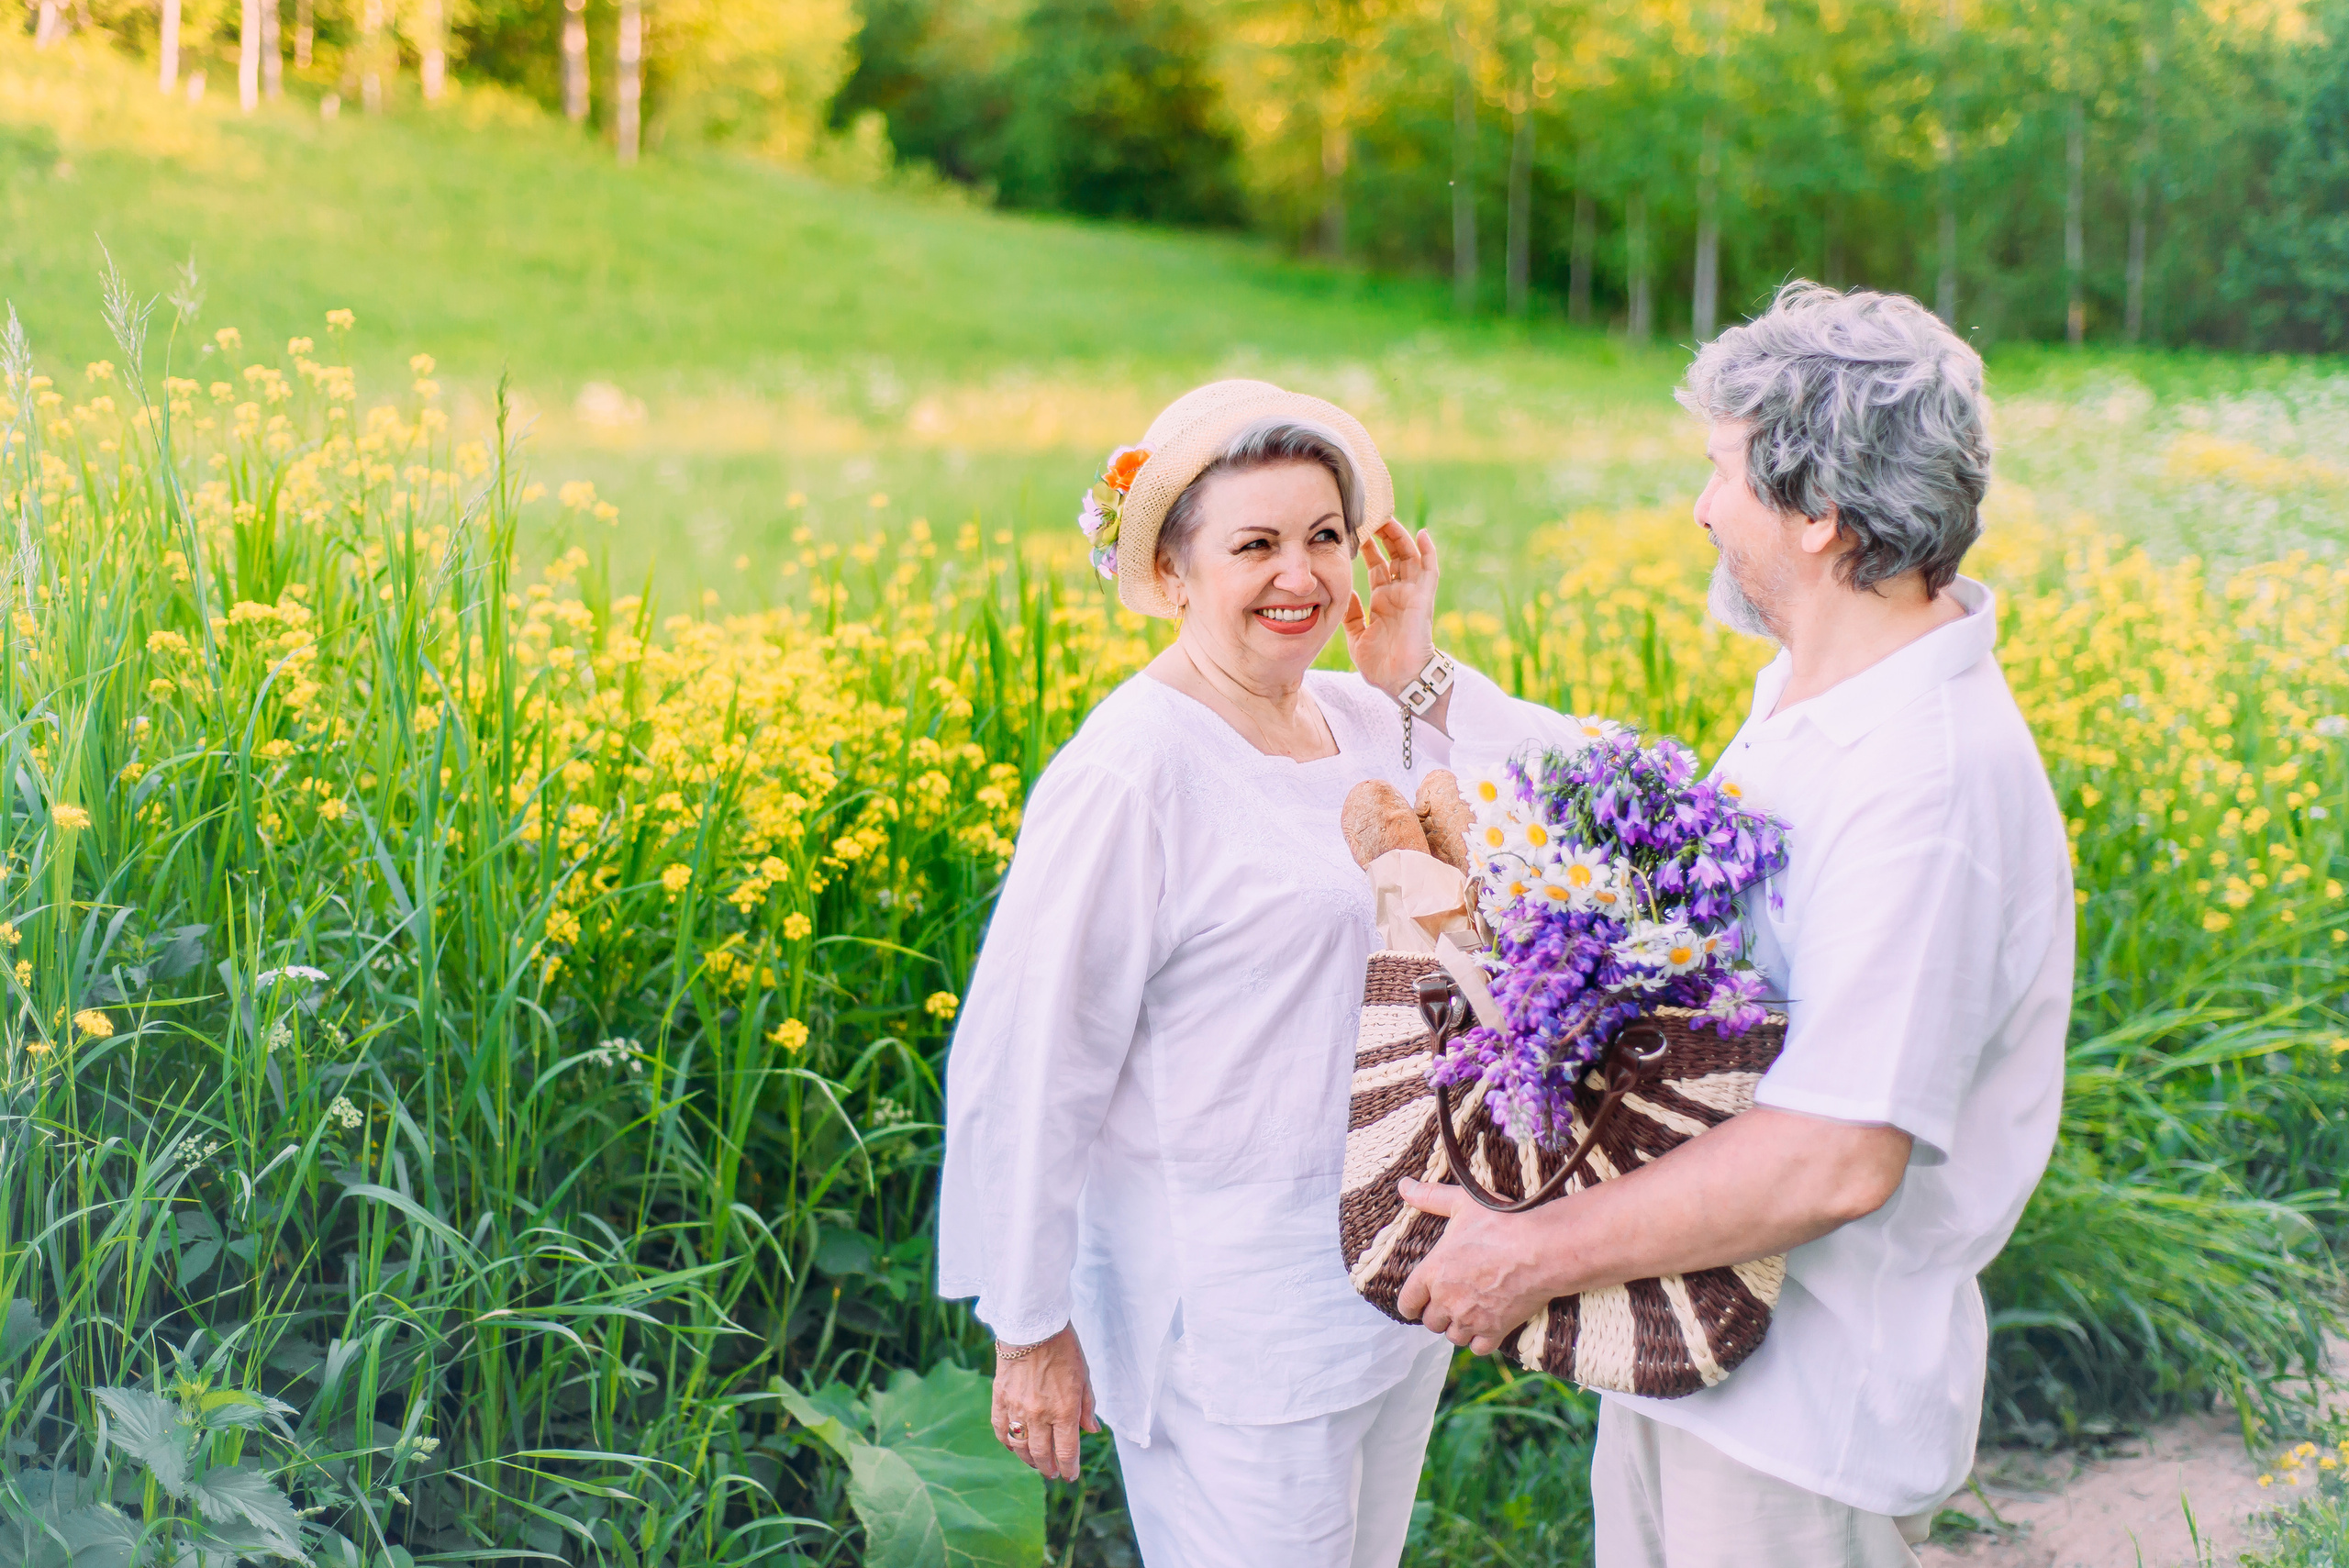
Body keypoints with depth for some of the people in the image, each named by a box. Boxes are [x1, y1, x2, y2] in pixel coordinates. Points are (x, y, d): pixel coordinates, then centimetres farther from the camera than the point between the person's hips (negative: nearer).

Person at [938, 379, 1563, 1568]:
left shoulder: (1367, 718, 4)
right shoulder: (1132, 775, -18)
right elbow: (1025, 1067, -17)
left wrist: (1420, 682, -6)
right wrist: (1031, 1330, -13)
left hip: (1403, 1282, 8)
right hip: (1231, 1329, -7)